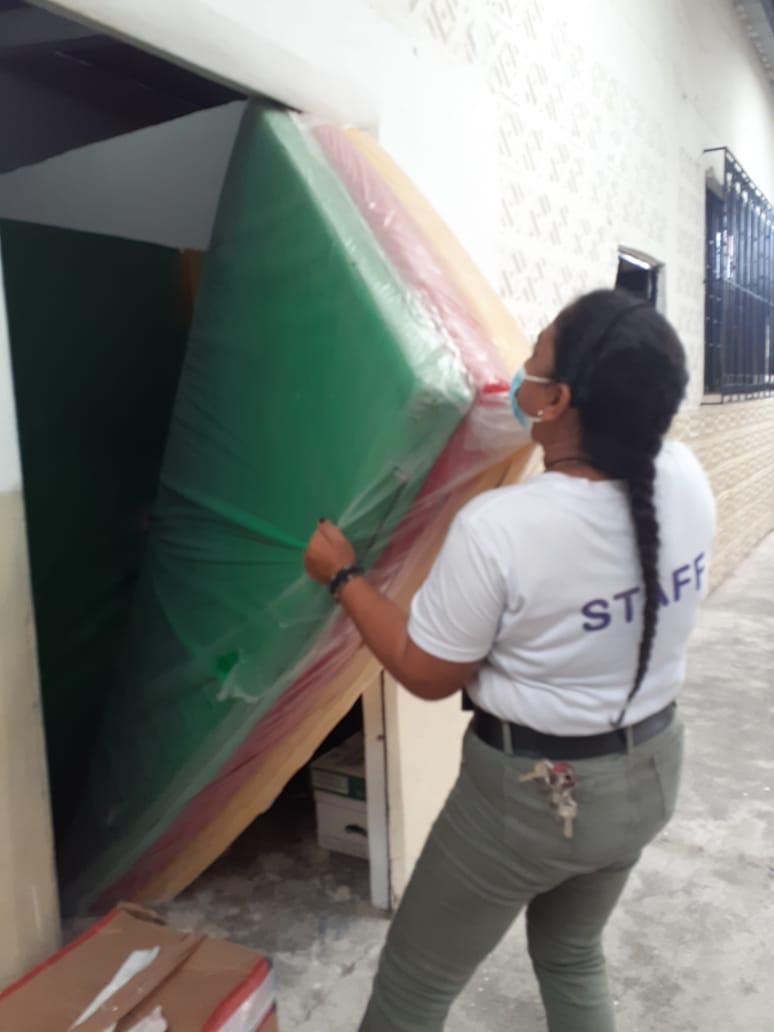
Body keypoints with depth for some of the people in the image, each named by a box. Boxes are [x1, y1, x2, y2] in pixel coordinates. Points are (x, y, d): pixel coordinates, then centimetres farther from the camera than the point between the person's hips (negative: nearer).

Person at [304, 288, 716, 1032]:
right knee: (572, 955, 33)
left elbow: (427, 674, -17)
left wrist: (340, 574, -6)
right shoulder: (685, 479, -13)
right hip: (649, 770, 7)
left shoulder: (499, 527, -30)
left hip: (530, 794, -6)